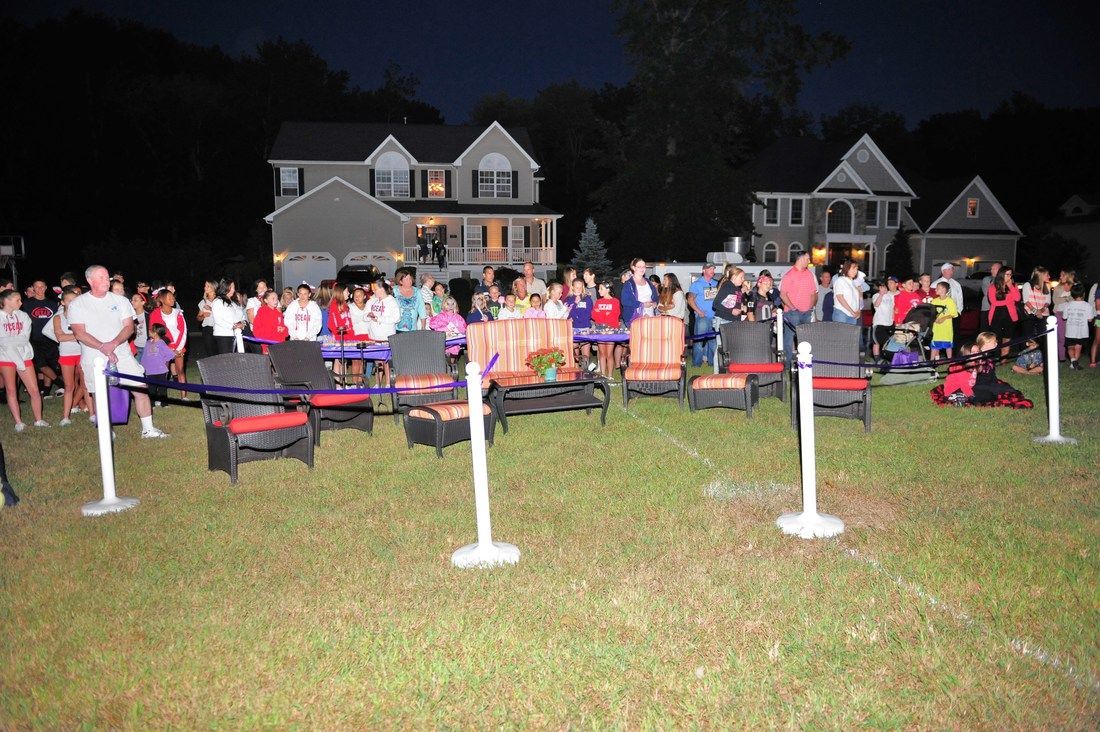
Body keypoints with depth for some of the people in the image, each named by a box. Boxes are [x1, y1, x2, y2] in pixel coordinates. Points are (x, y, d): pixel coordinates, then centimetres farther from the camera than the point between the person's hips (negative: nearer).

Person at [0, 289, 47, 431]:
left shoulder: (23, 316, 7)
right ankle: (18, 422, 8)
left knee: (34, 389, -2)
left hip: (24, 355, 2)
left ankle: (38, 419, 7)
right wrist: (17, 341, -16)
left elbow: (25, 338, -4)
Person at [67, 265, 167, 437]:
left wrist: (113, 344, -17)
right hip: (94, 360, -2)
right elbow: (79, 333, -9)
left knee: (141, 389, -4)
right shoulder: (77, 304, 0)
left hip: (122, 355, 2)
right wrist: (103, 348, -20)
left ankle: (148, 429, 7)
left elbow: (129, 327, 1)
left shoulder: (120, 300, 7)